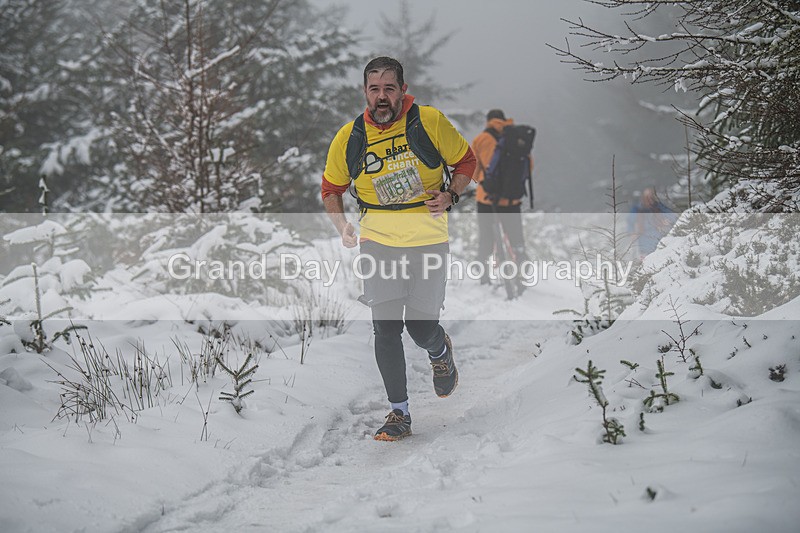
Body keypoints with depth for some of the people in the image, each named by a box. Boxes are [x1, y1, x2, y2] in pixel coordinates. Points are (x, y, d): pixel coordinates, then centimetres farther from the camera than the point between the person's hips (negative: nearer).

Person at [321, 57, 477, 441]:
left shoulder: (430, 121, -7)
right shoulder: (349, 137, -2)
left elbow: (466, 161, 7)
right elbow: (331, 188, 13)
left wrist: (451, 196, -11)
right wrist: (342, 226, -3)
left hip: (428, 239, -2)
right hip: (378, 240, 2)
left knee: (421, 327, -3)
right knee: (385, 328, -4)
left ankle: (440, 352, 35)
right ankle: (399, 413, 8)